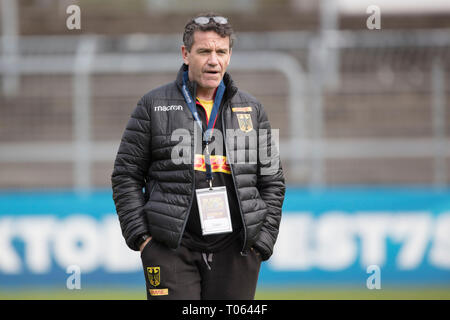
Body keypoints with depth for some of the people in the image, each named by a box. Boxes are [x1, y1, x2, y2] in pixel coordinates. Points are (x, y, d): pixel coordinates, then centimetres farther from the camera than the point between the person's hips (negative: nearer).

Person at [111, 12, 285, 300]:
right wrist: (140, 236, -4)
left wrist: (263, 241, 4)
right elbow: (126, 176, 6)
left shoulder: (251, 110, 12)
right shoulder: (154, 106, 5)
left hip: (235, 250, 2)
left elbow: (273, 181, 14)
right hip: (171, 250, -2)